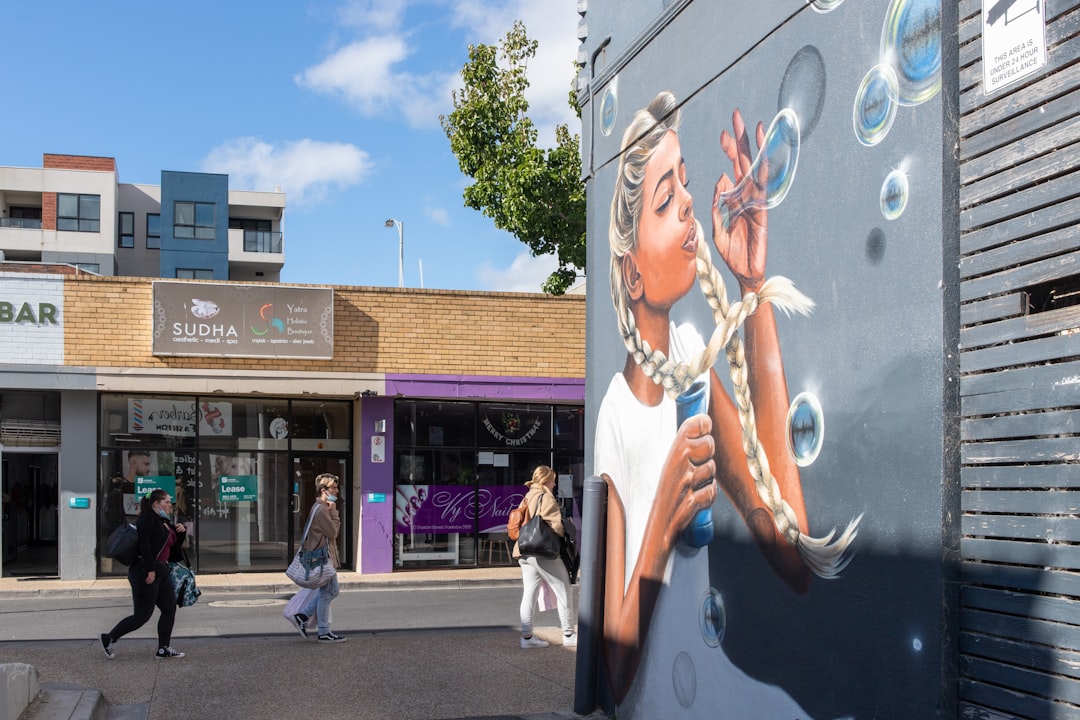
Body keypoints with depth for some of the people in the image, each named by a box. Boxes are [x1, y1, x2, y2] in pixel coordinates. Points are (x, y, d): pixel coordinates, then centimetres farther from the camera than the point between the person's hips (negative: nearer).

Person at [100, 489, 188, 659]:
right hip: (145, 572, -10)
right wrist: (150, 570, -26)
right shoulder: (147, 519, -13)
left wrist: (180, 532, 5)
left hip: (161, 571, 10)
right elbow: (144, 545, -22)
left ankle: (164, 648, 12)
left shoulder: (164, 522, 17)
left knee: (170, 608, 7)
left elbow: (174, 544, 25)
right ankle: (109, 639, 9)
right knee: (142, 615, -4)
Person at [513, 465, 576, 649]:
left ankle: (527, 636, 6)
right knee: (563, 591, 3)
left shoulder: (527, 497, 15)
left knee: (528, 594, 8)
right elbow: (556, 525, -16)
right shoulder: (546, 498, -10)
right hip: (544, 552, -8)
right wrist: (560, 537, 3)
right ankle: (568, 634, 6)